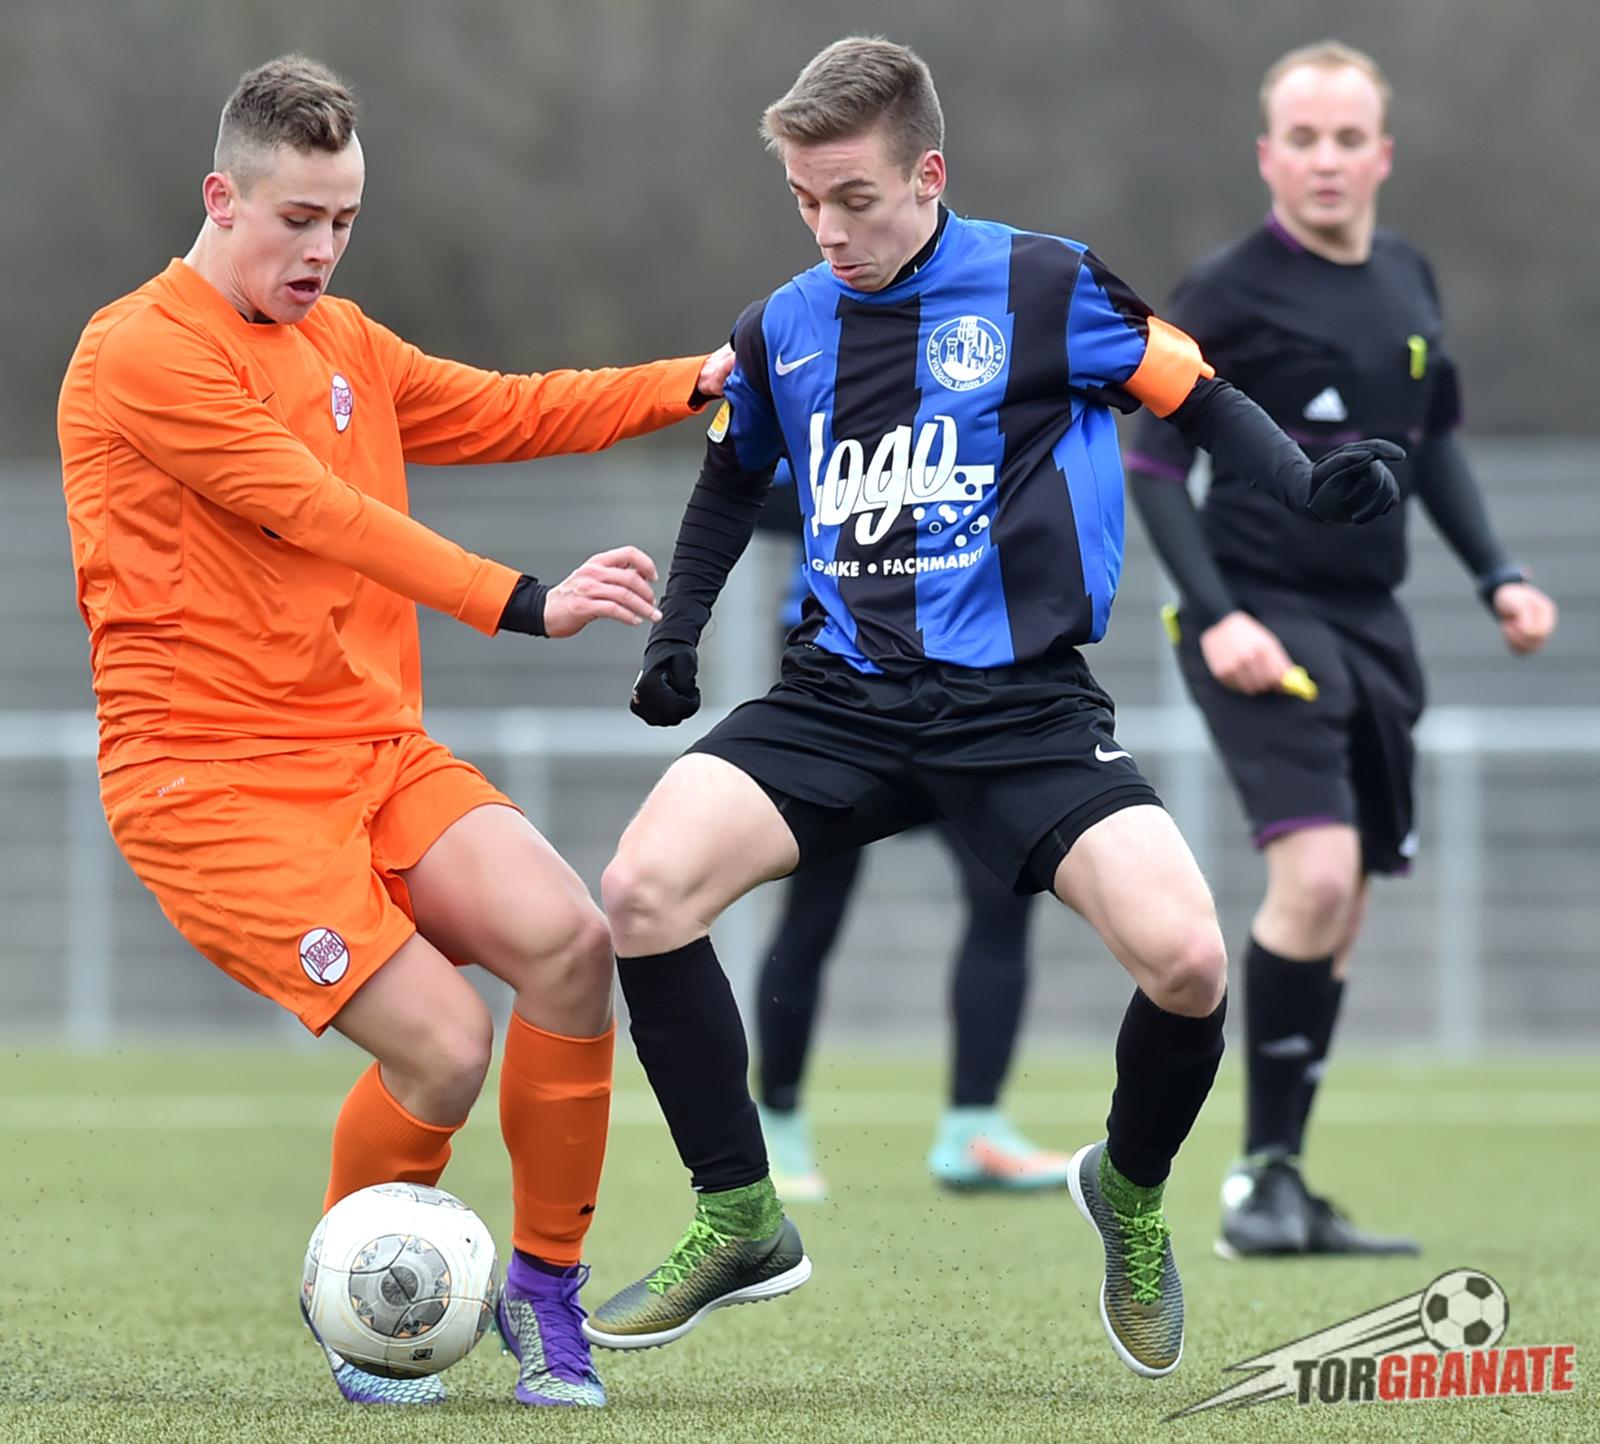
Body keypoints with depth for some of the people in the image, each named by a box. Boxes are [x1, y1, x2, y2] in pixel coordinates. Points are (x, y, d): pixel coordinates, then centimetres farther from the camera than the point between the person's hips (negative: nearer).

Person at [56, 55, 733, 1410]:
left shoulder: (340, 342, 17)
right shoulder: (144, 355, -11)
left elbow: (504, 412, 24)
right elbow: (324, 514, -20)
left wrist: (703, 381, 14)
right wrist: (526, 602, -26)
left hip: (376, 753, 7)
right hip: (212, 778, -7)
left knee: (567, 941, -18)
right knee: (443, 1041, -19)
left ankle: (546, 1286, -1)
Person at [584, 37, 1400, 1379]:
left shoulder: (1046, 287, -4)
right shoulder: (783, 328, 9)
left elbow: (1198, 396, 4)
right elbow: (734, 478, 27)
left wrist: (1309, 483, -13)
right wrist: (677, 633, 16)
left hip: (1022, 701, -3)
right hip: (843, 697, 3)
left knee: (1185, 957, -24)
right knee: (642, 889, -20)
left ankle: (1131, 1195, 11)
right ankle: (742, 1223, -1)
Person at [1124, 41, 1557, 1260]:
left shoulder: (1409, 283, 11)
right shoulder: (1230, 293, -8)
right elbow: (1154, 465, -7)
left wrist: (1496, 575, 13)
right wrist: (1214, 617, -18)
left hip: (1370, 623, 7)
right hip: (1261, 621, -7)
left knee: (1337, 915, 7)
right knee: (1315, 875, -22)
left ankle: (1286, 1191, 15)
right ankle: (1261, 1176, -11)